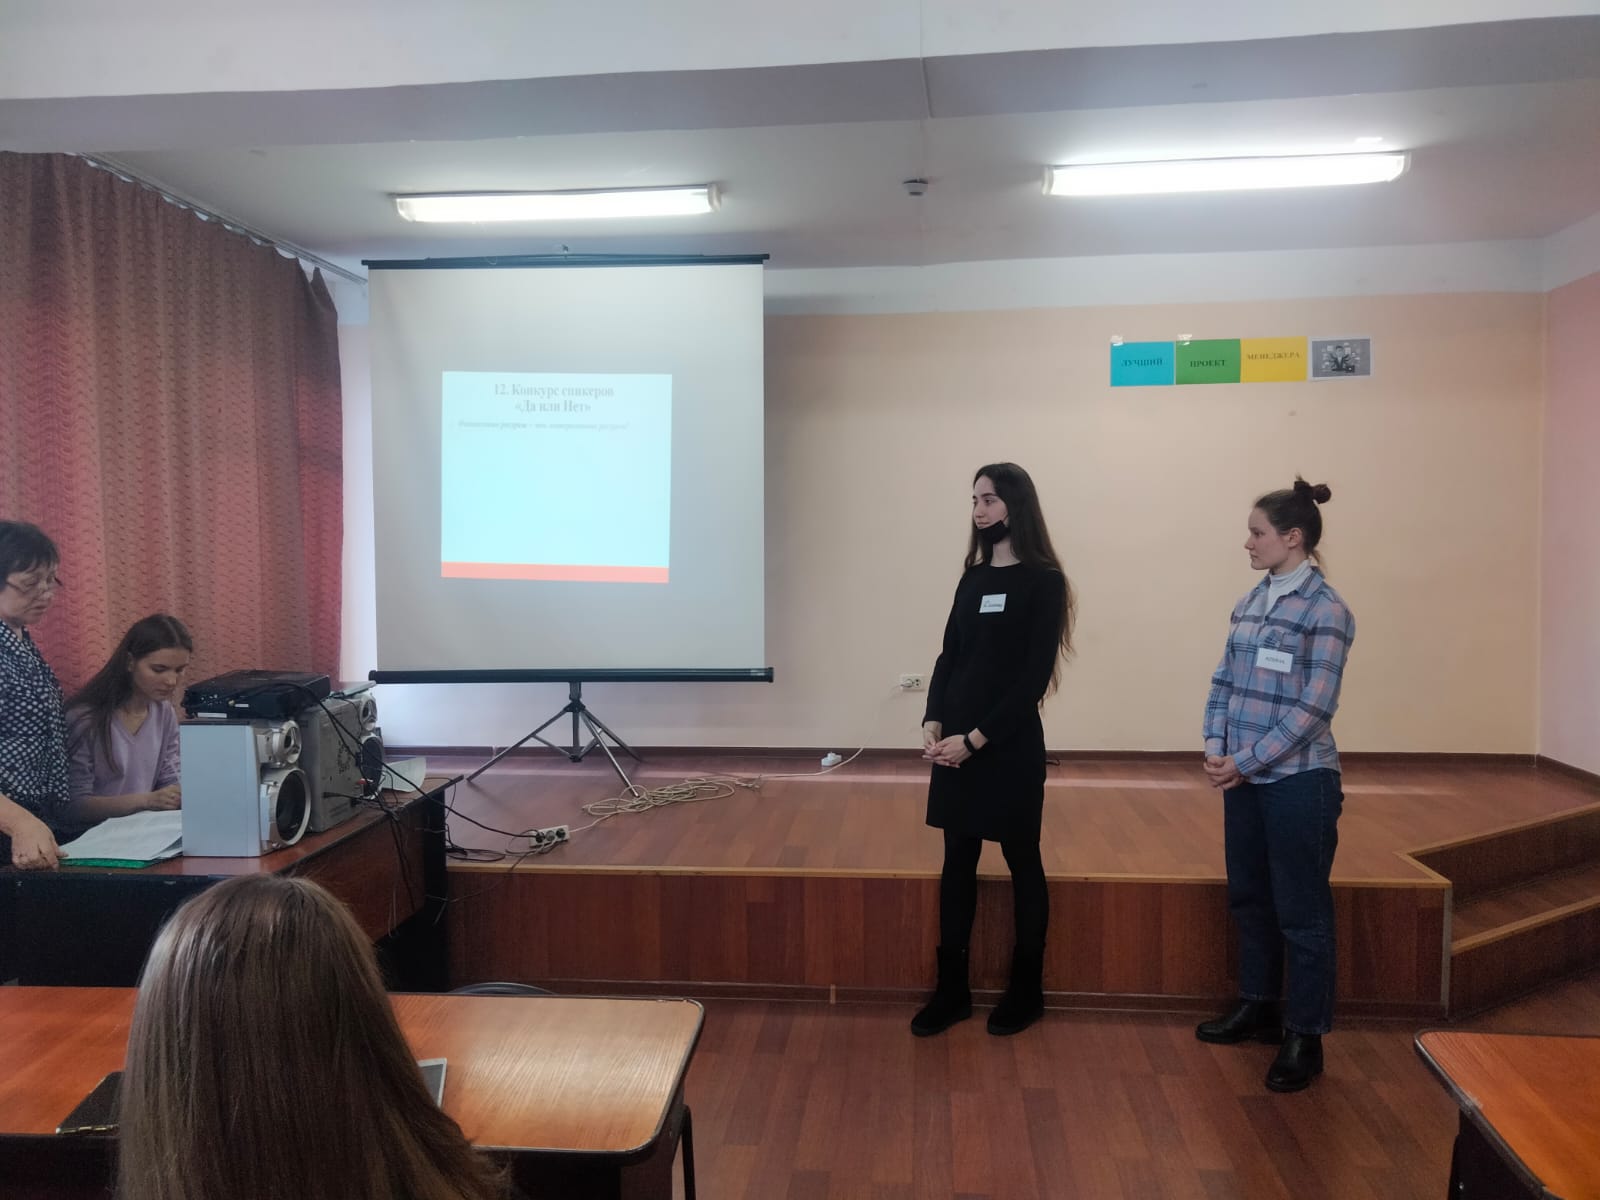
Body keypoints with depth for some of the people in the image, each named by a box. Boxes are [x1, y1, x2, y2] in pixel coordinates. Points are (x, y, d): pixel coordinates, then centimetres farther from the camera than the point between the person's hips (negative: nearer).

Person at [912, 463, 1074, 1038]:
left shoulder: (1042, 581, -7)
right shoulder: (973, 577, 10)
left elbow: (1034, 676, -12)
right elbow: (950, 656, 8)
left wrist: (977, 738, -17)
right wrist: (934, 722, -6)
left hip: (1010, 745, -5)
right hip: (955, 743, 5)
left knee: (1021, 861, 9)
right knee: (957, 861, 9)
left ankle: (1026, 989, 24)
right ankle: (951, 989, 20)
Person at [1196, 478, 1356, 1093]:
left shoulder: (1325, 609, -13)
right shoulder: (1250, 602, 8)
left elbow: (1313, 707, -16)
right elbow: (1224, 681, 10)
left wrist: (1245, 761, -15)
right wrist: (1215, 749, -4)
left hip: (1298, 780, -7)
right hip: (1245, 778, 7)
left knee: (1302, 911, 4)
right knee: (1248, 897, 17)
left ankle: (1305, 1037, 17)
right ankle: (1259, 1005, 34)